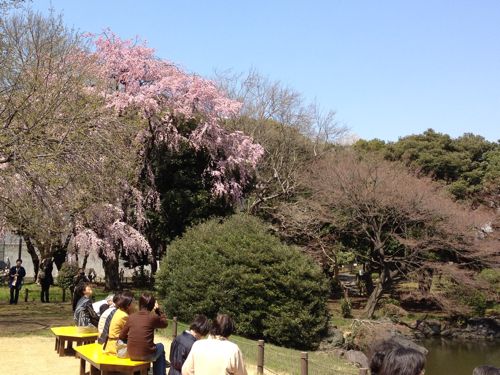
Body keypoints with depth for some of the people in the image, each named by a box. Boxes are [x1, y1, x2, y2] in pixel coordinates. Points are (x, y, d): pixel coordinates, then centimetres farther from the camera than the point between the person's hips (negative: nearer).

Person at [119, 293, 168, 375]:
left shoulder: (131, 317, 2)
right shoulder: (153, 317, -8)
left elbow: (122, 336, 7)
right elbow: (165, 323, 11)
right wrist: (158, 309, 17)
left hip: (131, 355, 4)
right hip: (146, 355, -4)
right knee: (160, 346, 28)